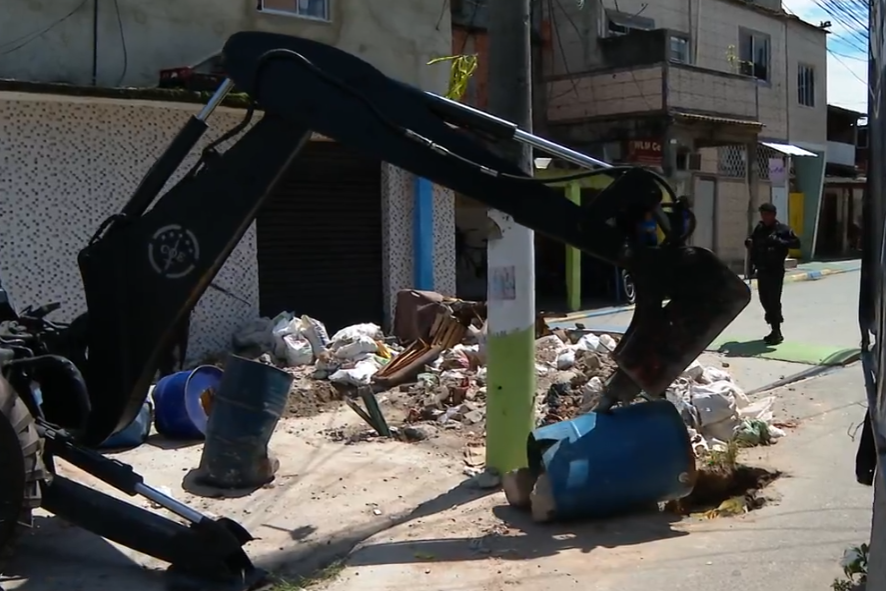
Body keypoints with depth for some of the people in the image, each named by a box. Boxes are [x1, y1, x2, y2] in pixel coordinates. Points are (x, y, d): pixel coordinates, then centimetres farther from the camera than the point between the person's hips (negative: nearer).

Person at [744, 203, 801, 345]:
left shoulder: (783, 229, -5)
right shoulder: (759, 228, 12)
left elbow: (796, 243, -10)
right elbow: (753, 242, 23)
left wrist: (780, 242, -23)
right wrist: (749, 242, 0)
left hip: (775, 271, -6)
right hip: (762, 270, 6)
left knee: (774, 300, -8)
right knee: (764, 300, 10)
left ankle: (777, 332, -1)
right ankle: (775, 330, 24)